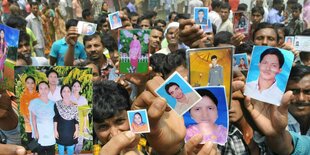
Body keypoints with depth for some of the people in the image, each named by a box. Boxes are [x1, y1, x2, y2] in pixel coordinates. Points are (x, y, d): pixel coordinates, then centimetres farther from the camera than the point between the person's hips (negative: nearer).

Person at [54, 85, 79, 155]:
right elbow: (55, 119, -3)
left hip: (71, 131, 1)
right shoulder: (57, 104, -2)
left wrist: (77, 130, -1)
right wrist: (55, 130, -7)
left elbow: (76, 119, 3)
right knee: (61, 149, 9)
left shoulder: (74, 105, 3)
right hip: (61, 131, -1)